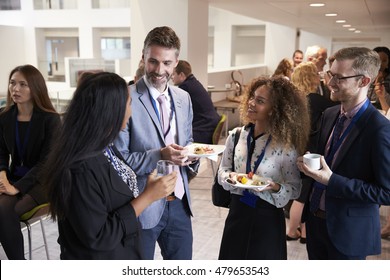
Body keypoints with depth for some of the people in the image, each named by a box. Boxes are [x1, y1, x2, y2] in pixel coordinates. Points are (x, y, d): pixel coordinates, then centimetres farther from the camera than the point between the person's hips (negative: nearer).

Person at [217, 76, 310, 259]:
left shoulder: (285, 145, -14)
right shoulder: (236, 136, -3)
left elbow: (295, 189, -7)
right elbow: (222, 170, 7)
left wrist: (275, 187, -26)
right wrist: (230, 176, -14)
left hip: (267, 217, -3)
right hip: (237, 211, 3)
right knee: (233, 257, 17)